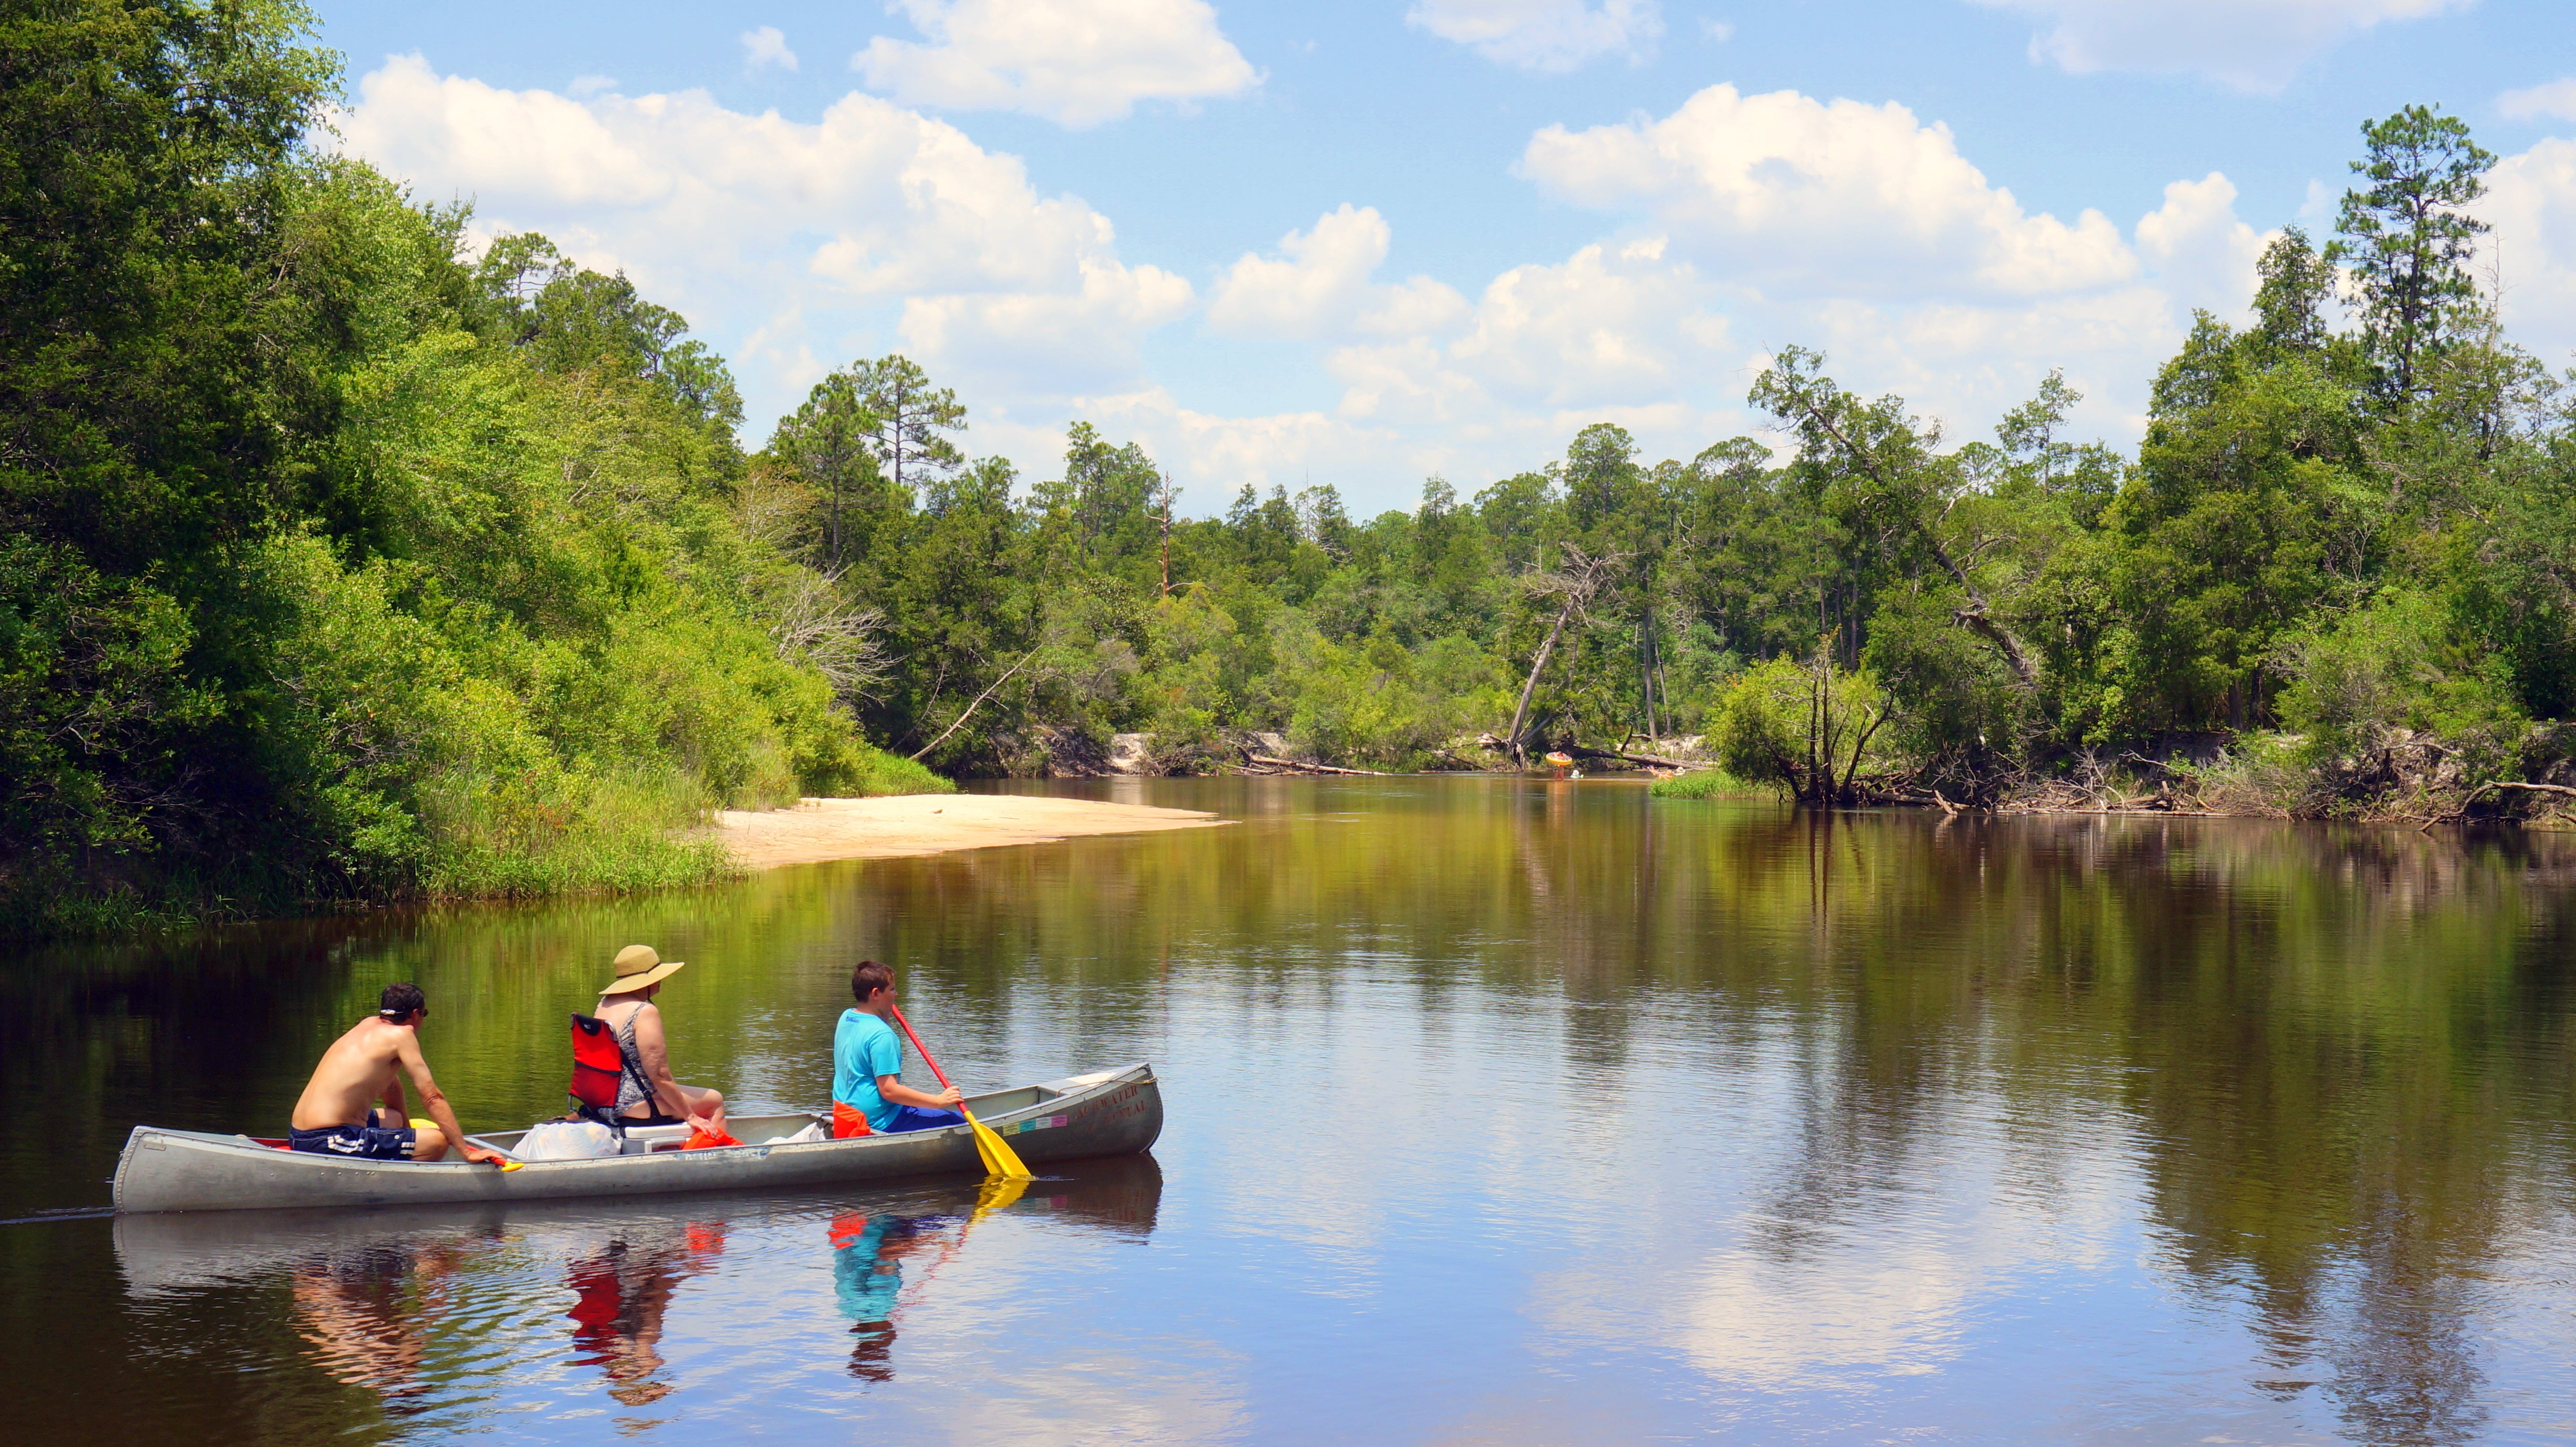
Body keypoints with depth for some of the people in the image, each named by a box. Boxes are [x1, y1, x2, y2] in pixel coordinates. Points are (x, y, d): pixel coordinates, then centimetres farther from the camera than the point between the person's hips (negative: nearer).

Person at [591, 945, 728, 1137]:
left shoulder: (604, 1005, 8)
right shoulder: (645, 1012, -19)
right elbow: (659, 1075, -20)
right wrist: (690, 1117, -11)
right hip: (637, 1110, -10)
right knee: (715, 1101, 7)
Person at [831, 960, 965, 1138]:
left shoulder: (846, 1018, 7)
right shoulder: (881, 1034, -21)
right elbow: (889, 1090, -25)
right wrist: (938, 1101, -23)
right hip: (877, 1121, -10)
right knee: (959, 1121, -14)